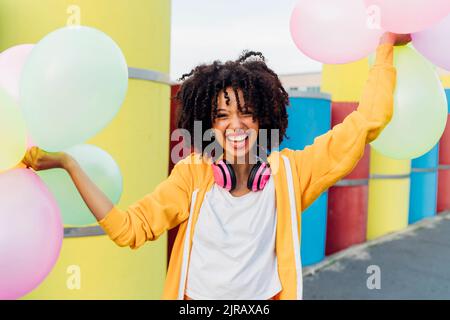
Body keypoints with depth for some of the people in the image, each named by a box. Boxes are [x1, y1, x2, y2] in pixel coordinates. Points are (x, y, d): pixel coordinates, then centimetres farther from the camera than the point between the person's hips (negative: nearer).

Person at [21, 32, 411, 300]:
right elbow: (128, 228, -10)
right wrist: (67, 163, -14)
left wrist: (386, 45, -6)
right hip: (195, 294, 1)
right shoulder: (193, 175, -8)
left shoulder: (288, 172, -10)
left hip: (267, 293, 0)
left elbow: (365, 123, -9)